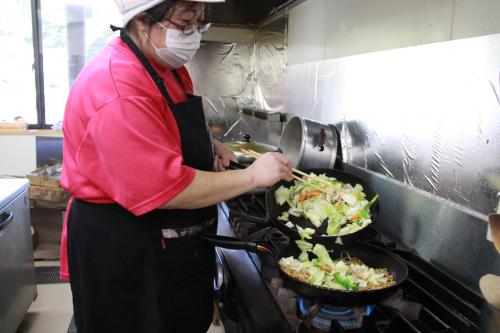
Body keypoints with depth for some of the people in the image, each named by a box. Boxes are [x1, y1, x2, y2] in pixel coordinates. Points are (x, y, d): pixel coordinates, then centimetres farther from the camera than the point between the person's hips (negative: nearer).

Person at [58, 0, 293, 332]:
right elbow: (165, 189, -30)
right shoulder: (117, 88, -27)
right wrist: (251, 176, -22)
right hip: (122, 250, -9)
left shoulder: (167, 65, 5)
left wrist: (209, 146, 1)